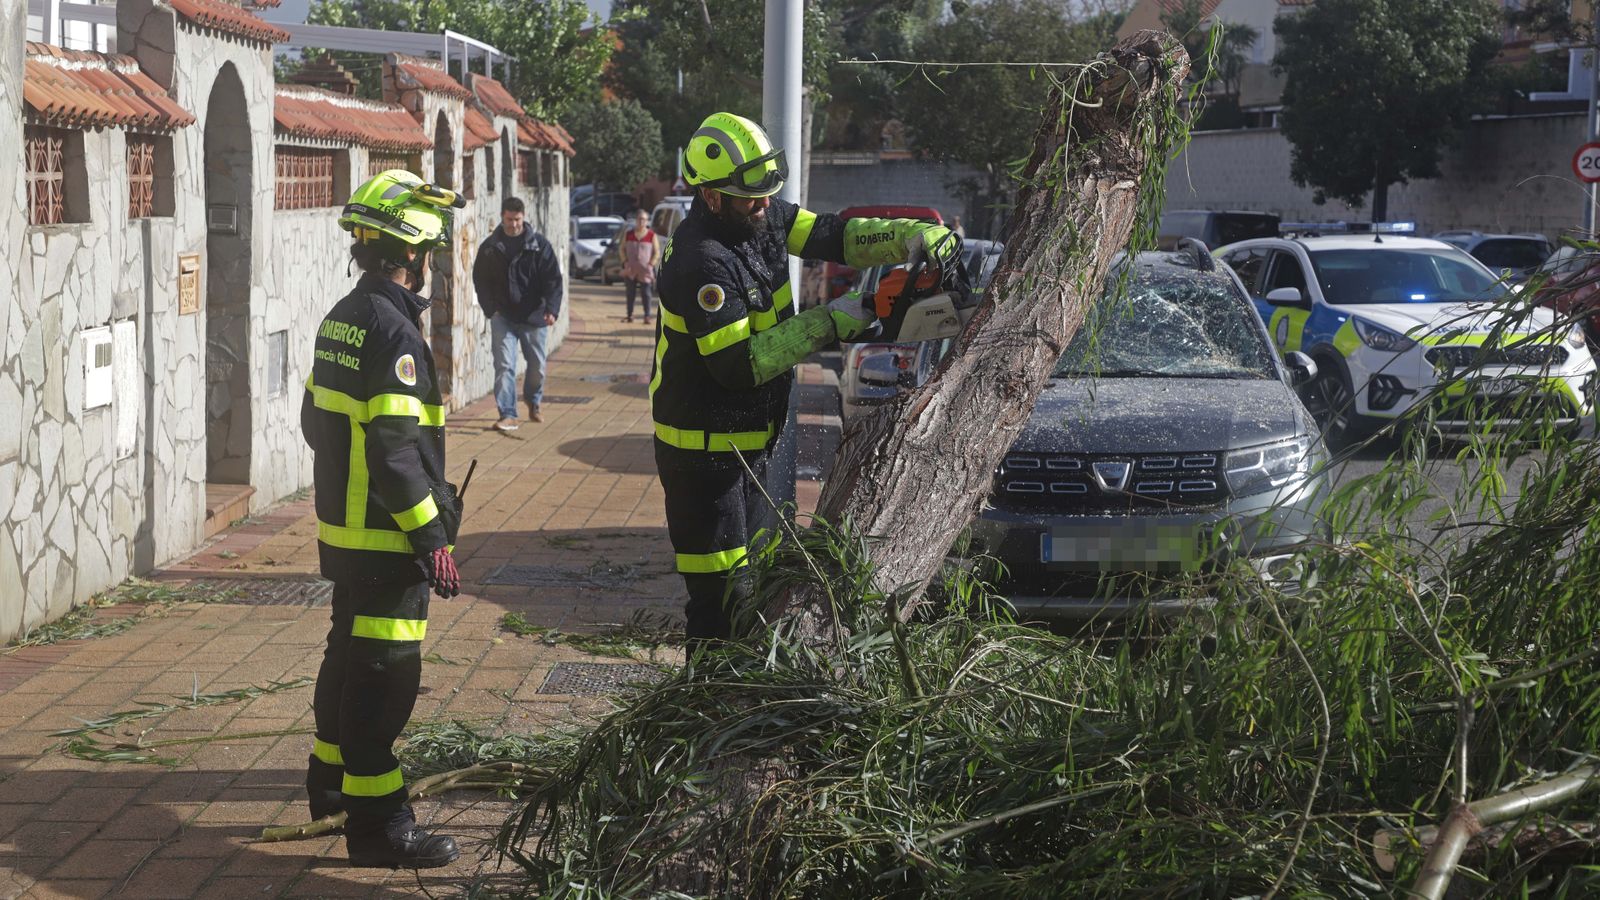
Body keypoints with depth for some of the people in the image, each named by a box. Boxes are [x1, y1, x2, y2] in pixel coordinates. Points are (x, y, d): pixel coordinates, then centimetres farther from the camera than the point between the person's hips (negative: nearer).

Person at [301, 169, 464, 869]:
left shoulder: (342, 317, 10)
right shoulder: (393, 330, -20)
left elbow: (316, 420, 18)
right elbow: (396, 450, -25)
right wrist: (432, 539, -21)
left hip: (343, 527, 10)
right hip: (386, 538, -10)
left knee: (351, 650, 23)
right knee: (385, 672, -5)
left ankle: (331, 779, 37)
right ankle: (376, 821, -1)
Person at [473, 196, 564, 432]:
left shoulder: (539, 244, -3)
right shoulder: (490, 247, 2)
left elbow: (553, 278, -6)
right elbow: (481, 280, 6)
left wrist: (552, 309, -19)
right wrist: (491, 309, -6)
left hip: (534, 316, 0)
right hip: (503, 317, 0)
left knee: (537, 365, 11)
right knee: (504, 365, -10)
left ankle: (534, 404, 36)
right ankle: (508, 414, -9)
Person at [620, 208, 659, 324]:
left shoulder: (652, 235, 0)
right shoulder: (628, 234, 7)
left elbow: (657, 252, 0)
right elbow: (623, 249, 9)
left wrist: (651, 265, -11)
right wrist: (625, 263, -4)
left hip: (645, 270, -3)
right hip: (630, 270, 3)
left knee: (646, 293, -5)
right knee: (630, 292, 8)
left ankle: (647, 316, -5)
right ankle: (630, 315, 17)